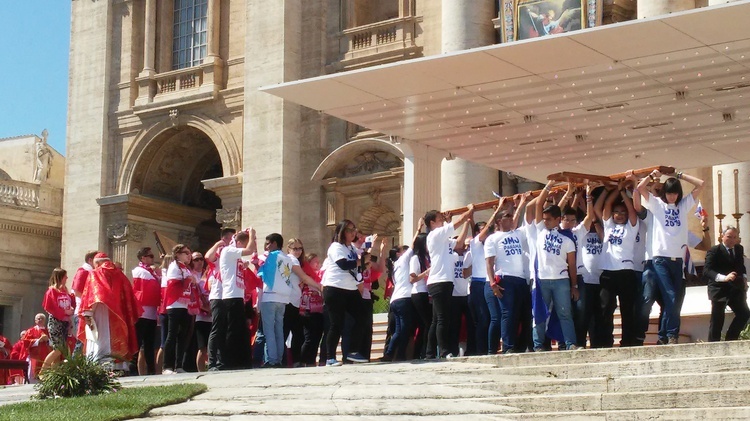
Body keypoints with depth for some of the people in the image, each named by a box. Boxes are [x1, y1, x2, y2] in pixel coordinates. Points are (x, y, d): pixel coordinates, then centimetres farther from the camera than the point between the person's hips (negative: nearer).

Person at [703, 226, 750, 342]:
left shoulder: (739, 249, 10)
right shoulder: (714, 251, -11)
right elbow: (706, 271, -22)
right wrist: (724, 278, -36)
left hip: (736, 289, 6)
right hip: (719, 289, -6)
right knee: (717, 320, -4)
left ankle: (730, 339, 12)